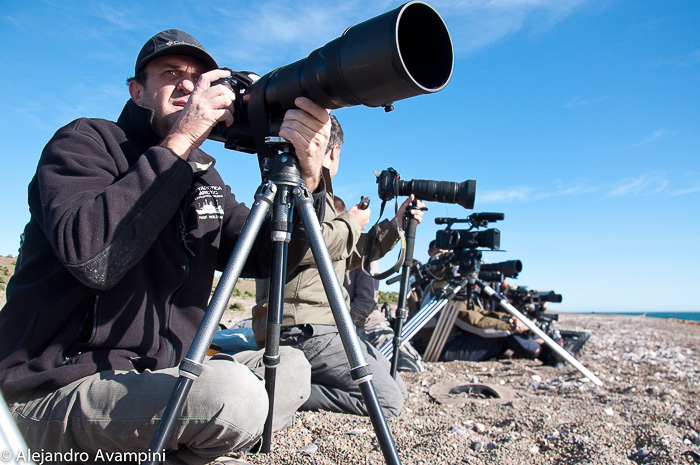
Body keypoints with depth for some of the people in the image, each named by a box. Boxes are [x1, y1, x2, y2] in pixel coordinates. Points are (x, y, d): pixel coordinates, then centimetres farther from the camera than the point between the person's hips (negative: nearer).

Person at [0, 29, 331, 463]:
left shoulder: (204, 175, 12)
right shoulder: (84, 142, -6)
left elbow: (264, 258, 0)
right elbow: (90, 258, -26)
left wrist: (307, 181, -17)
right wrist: (178, 144, -23)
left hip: (156, 376, 8)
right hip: (58, 391, -7)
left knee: (291, 367, 4)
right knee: (231, 394, -30)